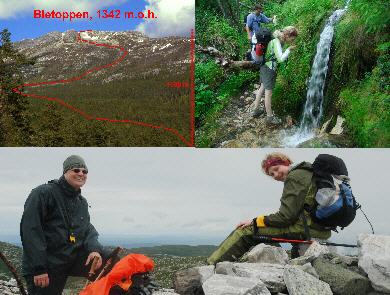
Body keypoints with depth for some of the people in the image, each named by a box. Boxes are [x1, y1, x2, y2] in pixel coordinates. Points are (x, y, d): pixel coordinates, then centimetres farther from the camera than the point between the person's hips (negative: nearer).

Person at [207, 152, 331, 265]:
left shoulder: (295, 176, -10)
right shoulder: (306, 172, 21)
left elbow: (286, 217, -16)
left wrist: (254, 222, -8)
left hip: (307, 227, -11)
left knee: (247, 230, -10)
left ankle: (211, 265, -6)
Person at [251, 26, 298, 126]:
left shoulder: (278, 40, 7)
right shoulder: (276, 42, -21)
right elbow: (280, 59, -28)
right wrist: (289, 49, -18)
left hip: (264, 66, 10)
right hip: (269, 69, -10)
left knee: (262, 88, 22)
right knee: (268, 93, -2)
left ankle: (256, 110, 34)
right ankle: (270, 118, 7)